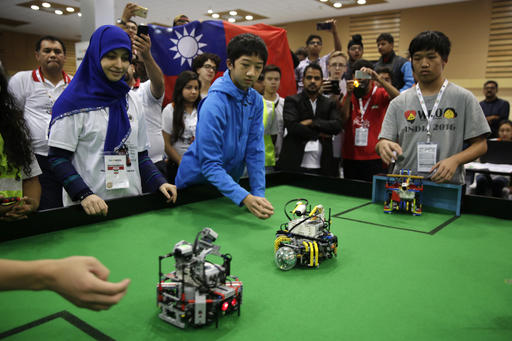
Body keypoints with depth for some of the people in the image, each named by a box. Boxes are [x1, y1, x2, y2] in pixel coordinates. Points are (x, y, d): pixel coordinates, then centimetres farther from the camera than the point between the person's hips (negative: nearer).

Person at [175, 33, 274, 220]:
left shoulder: (256, 100, -5)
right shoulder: (215, 104, -26)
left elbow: (255, 151, -8)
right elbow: (210, 164, -29)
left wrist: (259, 195, -16)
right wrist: (245, 198, -39)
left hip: (229, 180, 6)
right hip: (196, 182, -6)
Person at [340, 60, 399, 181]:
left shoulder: (381, 94, 2)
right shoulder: (349, 96, 11)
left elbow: (398, 98, -18)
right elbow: (343, 120, -1)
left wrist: (378, 78, -24)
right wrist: (349, 94, -11)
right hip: (350, 157, 3)